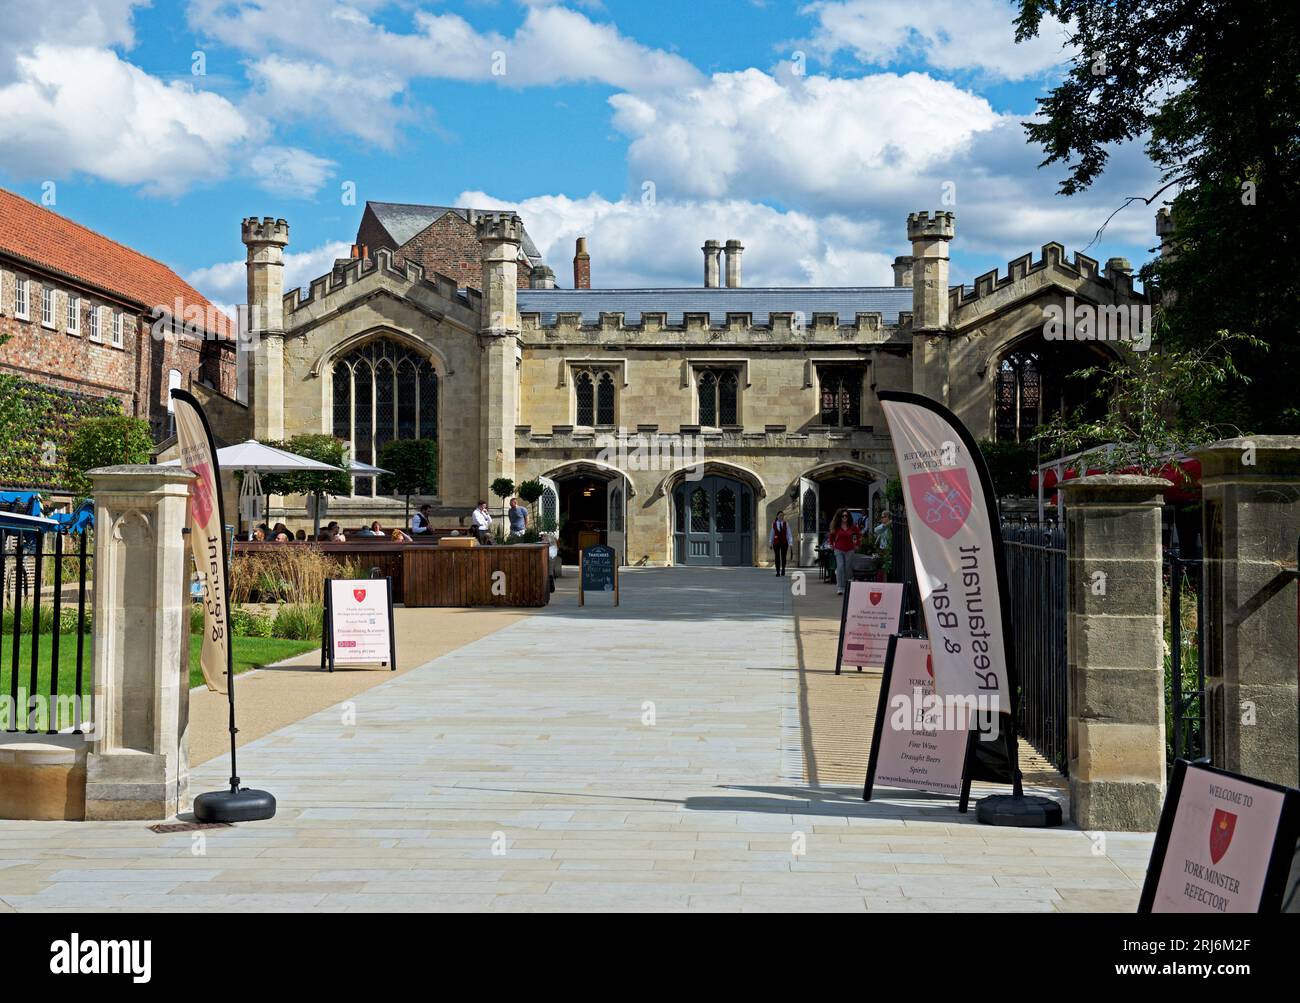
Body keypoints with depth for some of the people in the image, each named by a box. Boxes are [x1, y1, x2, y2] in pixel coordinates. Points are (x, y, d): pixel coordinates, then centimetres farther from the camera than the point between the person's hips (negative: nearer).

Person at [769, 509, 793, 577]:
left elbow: (789, 534, -3)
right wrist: (770, 543, 4)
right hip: (776, 543, 0)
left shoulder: (786, 524, -1)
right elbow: (771, 534, 5)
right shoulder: (774, 524, 1)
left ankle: (783, 571, 22)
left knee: (783, 557, 5)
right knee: (777, 557, 0)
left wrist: (790, 543, -10)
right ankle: (778, 572, 5)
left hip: (784, 543, 0)